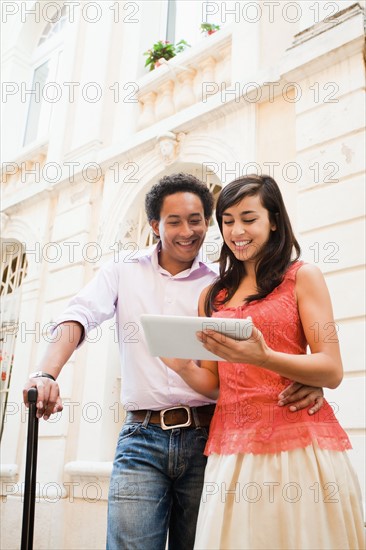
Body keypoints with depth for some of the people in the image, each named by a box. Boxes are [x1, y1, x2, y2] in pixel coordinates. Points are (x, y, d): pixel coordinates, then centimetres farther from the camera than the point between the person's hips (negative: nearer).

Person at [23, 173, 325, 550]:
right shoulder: (125, 271, 8)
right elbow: (79, 317, -5)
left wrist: (304, 381, -21)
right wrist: (47, 373, -24)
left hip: (206, 438, 1)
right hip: (142, 438, 0)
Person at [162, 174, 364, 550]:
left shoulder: (302, 277, 1)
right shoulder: (213, 295, 14)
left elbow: (332, 371, -7)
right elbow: (213, 382, 13)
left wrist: (262, 357, -23)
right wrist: (183, 367, -8)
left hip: (298, 443, -3)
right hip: (231, 449, 4)